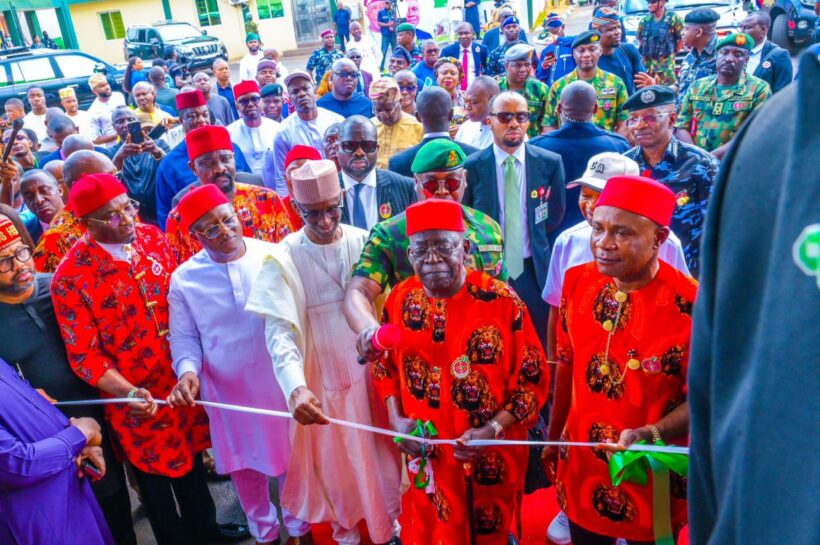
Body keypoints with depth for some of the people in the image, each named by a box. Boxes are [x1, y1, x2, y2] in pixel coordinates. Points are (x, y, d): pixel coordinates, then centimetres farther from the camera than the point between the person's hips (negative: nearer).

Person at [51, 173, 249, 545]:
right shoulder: (70, 277, -20)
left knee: (192, 456, 24)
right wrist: (128, 392, -29)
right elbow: (83, 355, -17)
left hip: (183, 378, 5)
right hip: (138, 397, -5)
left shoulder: (152, 237, -5)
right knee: (155, 473, 16)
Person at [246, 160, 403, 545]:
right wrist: (296, 387, -39)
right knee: (337, 463, 16)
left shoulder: (363, 241, -7)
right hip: (324, 379, -2)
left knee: (382, 452, 17)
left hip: (371, 369, 2)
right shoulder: (283, 258, -16)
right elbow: (279, 332, -23)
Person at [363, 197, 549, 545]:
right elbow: (384, 366, 7)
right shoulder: (400, 300, -8)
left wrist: (493, 429, -20)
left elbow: (533, 378, -11)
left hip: (493, 457, -2)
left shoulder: (503, 302, -18)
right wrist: (396, 418, -6)